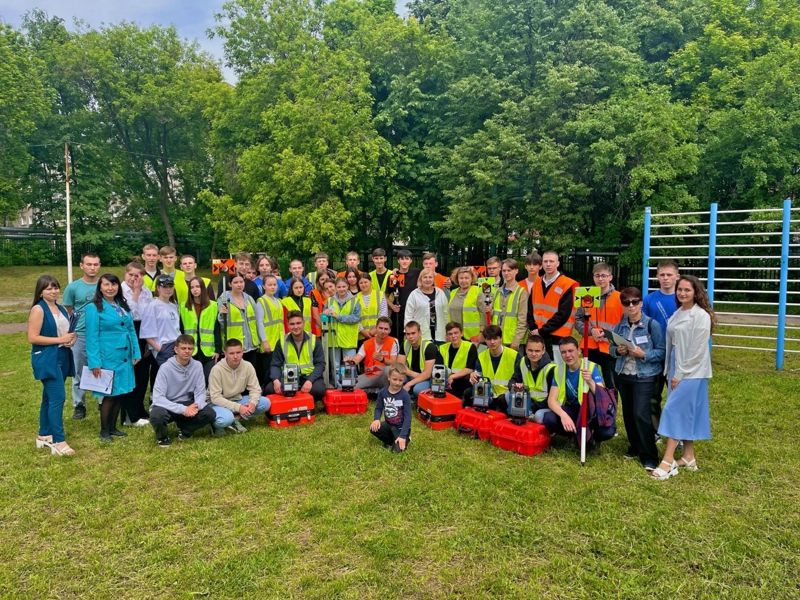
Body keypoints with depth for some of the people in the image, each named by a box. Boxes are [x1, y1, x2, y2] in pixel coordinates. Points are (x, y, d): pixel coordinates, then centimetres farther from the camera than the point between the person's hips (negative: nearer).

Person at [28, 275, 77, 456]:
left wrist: (72, 337, 2)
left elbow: (67, 331, 25)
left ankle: (44, 436, 25)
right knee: (58, 398, -13)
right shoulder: (38, 309, -10)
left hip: (62, 358, 8)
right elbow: (32, 338, -16)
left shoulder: (61, 309, 13)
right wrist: (60, 339, -17)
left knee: (49, 398, 15)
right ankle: (58, 442, -11)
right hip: (47, 359, -8)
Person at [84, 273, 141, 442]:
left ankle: (113, 427, 25)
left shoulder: (123, 305, 11)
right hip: (107, 358, -6)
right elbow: (92, 337, -12)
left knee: (120, 393, 12)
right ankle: (104, 431, 17)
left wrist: (136, 353, 7)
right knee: (109, 395, 1)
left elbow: (131, 330, 13)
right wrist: (94, 363, -16)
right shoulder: (94, 308, -8)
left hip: (124, 357, 6)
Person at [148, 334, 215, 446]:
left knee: (210, 414, -22)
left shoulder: (197, 366, -6)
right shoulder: (166, 368, -16)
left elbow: (200, 392, -4)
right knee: (156, 415, -36)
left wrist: (196, 405, -28)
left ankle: (184, 429, 7)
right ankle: (162, 436, -1)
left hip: (187, 404, 3)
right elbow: (158, 397, -22)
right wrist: (182, 409, -32)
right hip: (168, 406, -3)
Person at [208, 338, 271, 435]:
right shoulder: (217, 369, -21)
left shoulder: (248, 366, -9)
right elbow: (215, 397, -22)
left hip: (238, 400, 5)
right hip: (219, 403, -5)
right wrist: (238, 407, -30)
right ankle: (217, 424, -2)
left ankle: (236, 419, -8)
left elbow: (255, 389, -5)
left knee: (265, 402, -16)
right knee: (226, 419, -38)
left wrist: (253, 402, -28)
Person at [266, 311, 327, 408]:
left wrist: (310, 380, -21)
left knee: (318, 389, -33)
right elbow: (275, 365, 5)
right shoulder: (282, 342, 4)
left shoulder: (314, 340, -1)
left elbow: (320, 364, -4)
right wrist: (276, 380, -17)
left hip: (309, 376, -2)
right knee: (269, 389, -24)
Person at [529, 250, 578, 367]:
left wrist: (542, 330, -13)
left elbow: (563, 314, -13)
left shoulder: (567, 285, -8)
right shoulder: (537, 284, 12)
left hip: (557, 338, -6)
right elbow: (531, 310, 12)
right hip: (537, 337, 6)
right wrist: (533, 328, -4)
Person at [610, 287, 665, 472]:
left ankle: (649, 457, 2)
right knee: (628, 414, 12)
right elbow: (611, 348, 11)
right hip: (623, 375, 5)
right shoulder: (620, 326, 4)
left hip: (644, 376, -5)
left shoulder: (652, 324, -9)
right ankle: (635, 448, 30)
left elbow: (661, 351, -8)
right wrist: (617, 351, -10)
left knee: (641, 414, -11)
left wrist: (643, 354, -23)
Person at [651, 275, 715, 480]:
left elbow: (697, 350, -16)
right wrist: (670, 373, 8)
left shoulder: (701, 316, -13)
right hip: (677, 370, 8)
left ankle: (667, 462, -7)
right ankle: (689, 458, 20)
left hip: (692, 372, -7)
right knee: (686, 414, 12)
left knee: (674, 410, -10)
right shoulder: (677, 314, 11)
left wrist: (680, 375, -14)